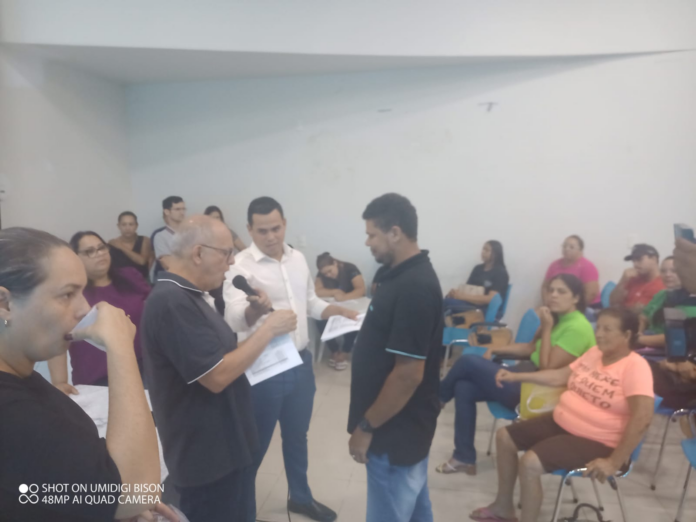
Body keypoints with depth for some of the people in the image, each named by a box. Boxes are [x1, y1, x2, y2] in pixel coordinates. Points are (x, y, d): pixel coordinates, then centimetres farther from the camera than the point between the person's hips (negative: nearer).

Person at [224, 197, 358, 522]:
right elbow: (234, 320, -28)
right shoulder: (241, 266, -16)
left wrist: (341, 312, -1)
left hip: (300, 362, 6)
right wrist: (256, 308, -50)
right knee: (256, 443, 10)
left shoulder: (298, 258, 4)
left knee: (297, 436, 21)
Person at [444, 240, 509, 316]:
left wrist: (465, 296, -22)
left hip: (487, 310, -6)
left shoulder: (501, 272, -2)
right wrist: (456, 292, -11)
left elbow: (491, 299, -13)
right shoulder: (478, 268, 18)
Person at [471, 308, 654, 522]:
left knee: (530, 463, -27)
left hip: (594, 441, -9)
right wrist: (516, 377, 8)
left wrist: (614, 462, -28)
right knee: (505, 437, 8)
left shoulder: (635, 367, -19)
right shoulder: (595, 352, 5)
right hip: (560, 422, 9)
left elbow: (642, 418, -27)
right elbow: (559, 376, 13)